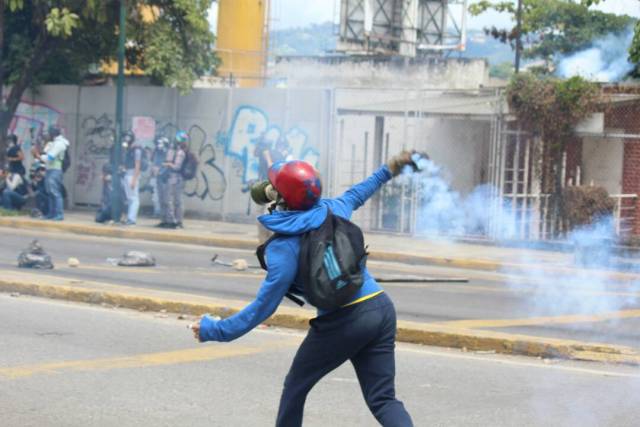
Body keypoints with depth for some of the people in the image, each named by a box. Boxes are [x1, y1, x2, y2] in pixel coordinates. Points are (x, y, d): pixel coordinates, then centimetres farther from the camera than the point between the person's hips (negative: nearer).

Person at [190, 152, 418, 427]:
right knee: (383, 399, 5)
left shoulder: (284, 248, -12)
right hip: (382, 307, 6)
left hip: (342, 322, -6)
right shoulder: (333, 208, 5)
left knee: (295, 388, 18)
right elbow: (356, 194, 28)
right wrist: (386, 171, 48)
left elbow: (264, 306, -12)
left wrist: (213, 330, -4)